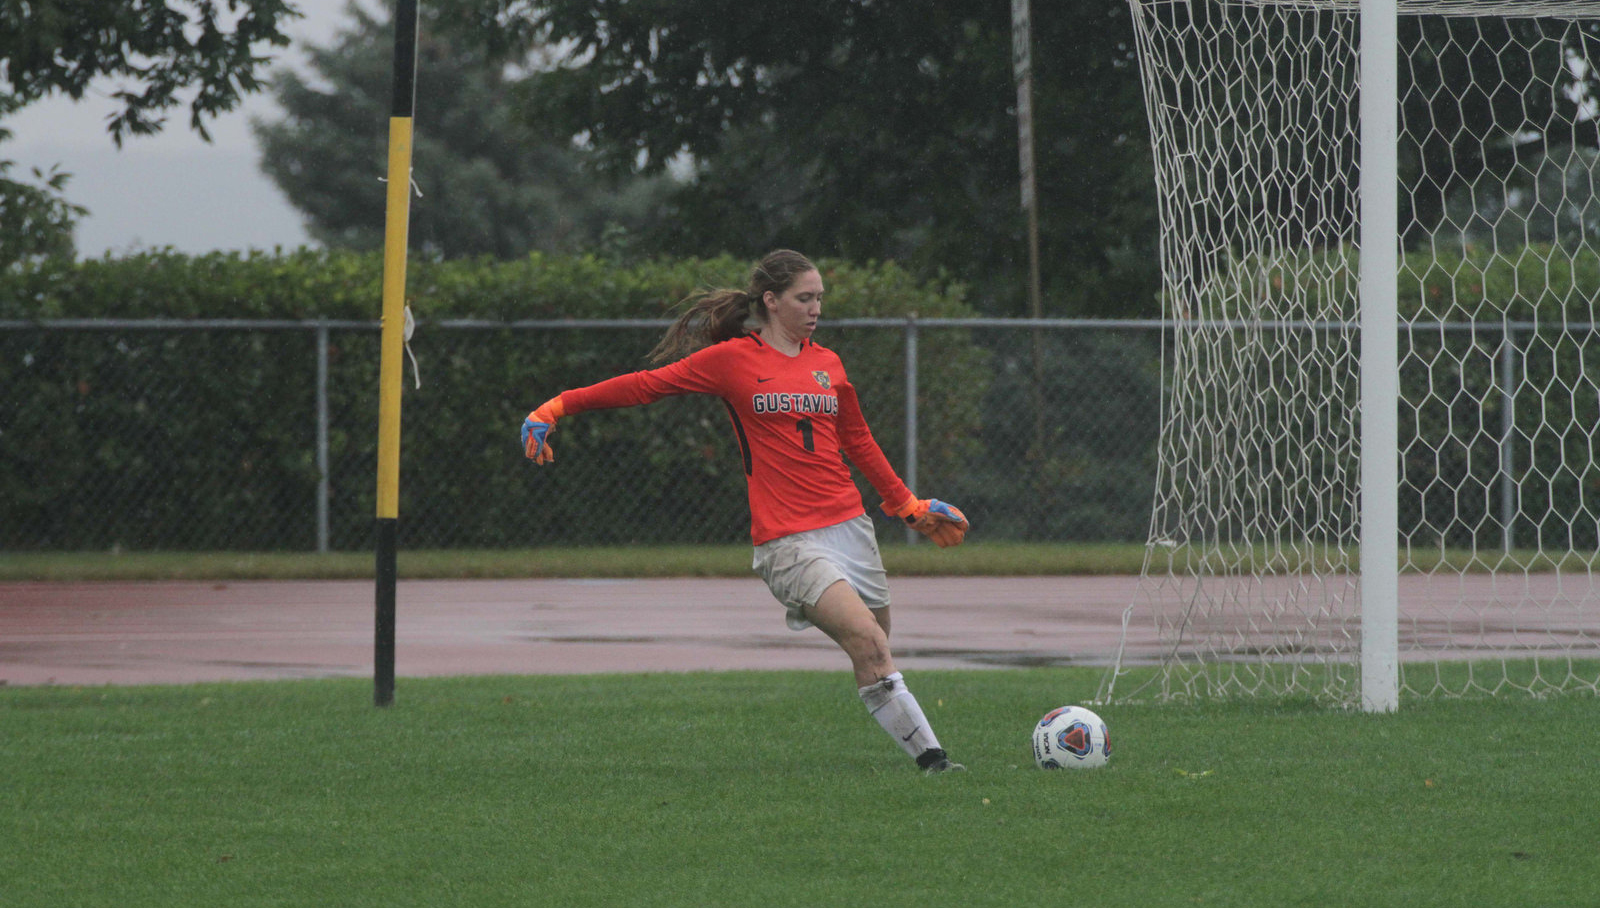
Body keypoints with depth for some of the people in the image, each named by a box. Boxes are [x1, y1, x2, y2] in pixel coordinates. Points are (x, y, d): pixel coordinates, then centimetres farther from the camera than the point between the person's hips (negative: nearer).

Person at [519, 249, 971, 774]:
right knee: (866, 639, -17)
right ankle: (926, 752, -18)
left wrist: (909, 506, 33)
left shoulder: (827, 364, 16)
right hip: (787, 538, -8)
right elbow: (647, 385, 4)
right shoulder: (733, 360, 1)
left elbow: (858, 443, 28)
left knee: (875, 654, 8)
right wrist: (557, 408, 1)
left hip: (848, 524, 8)